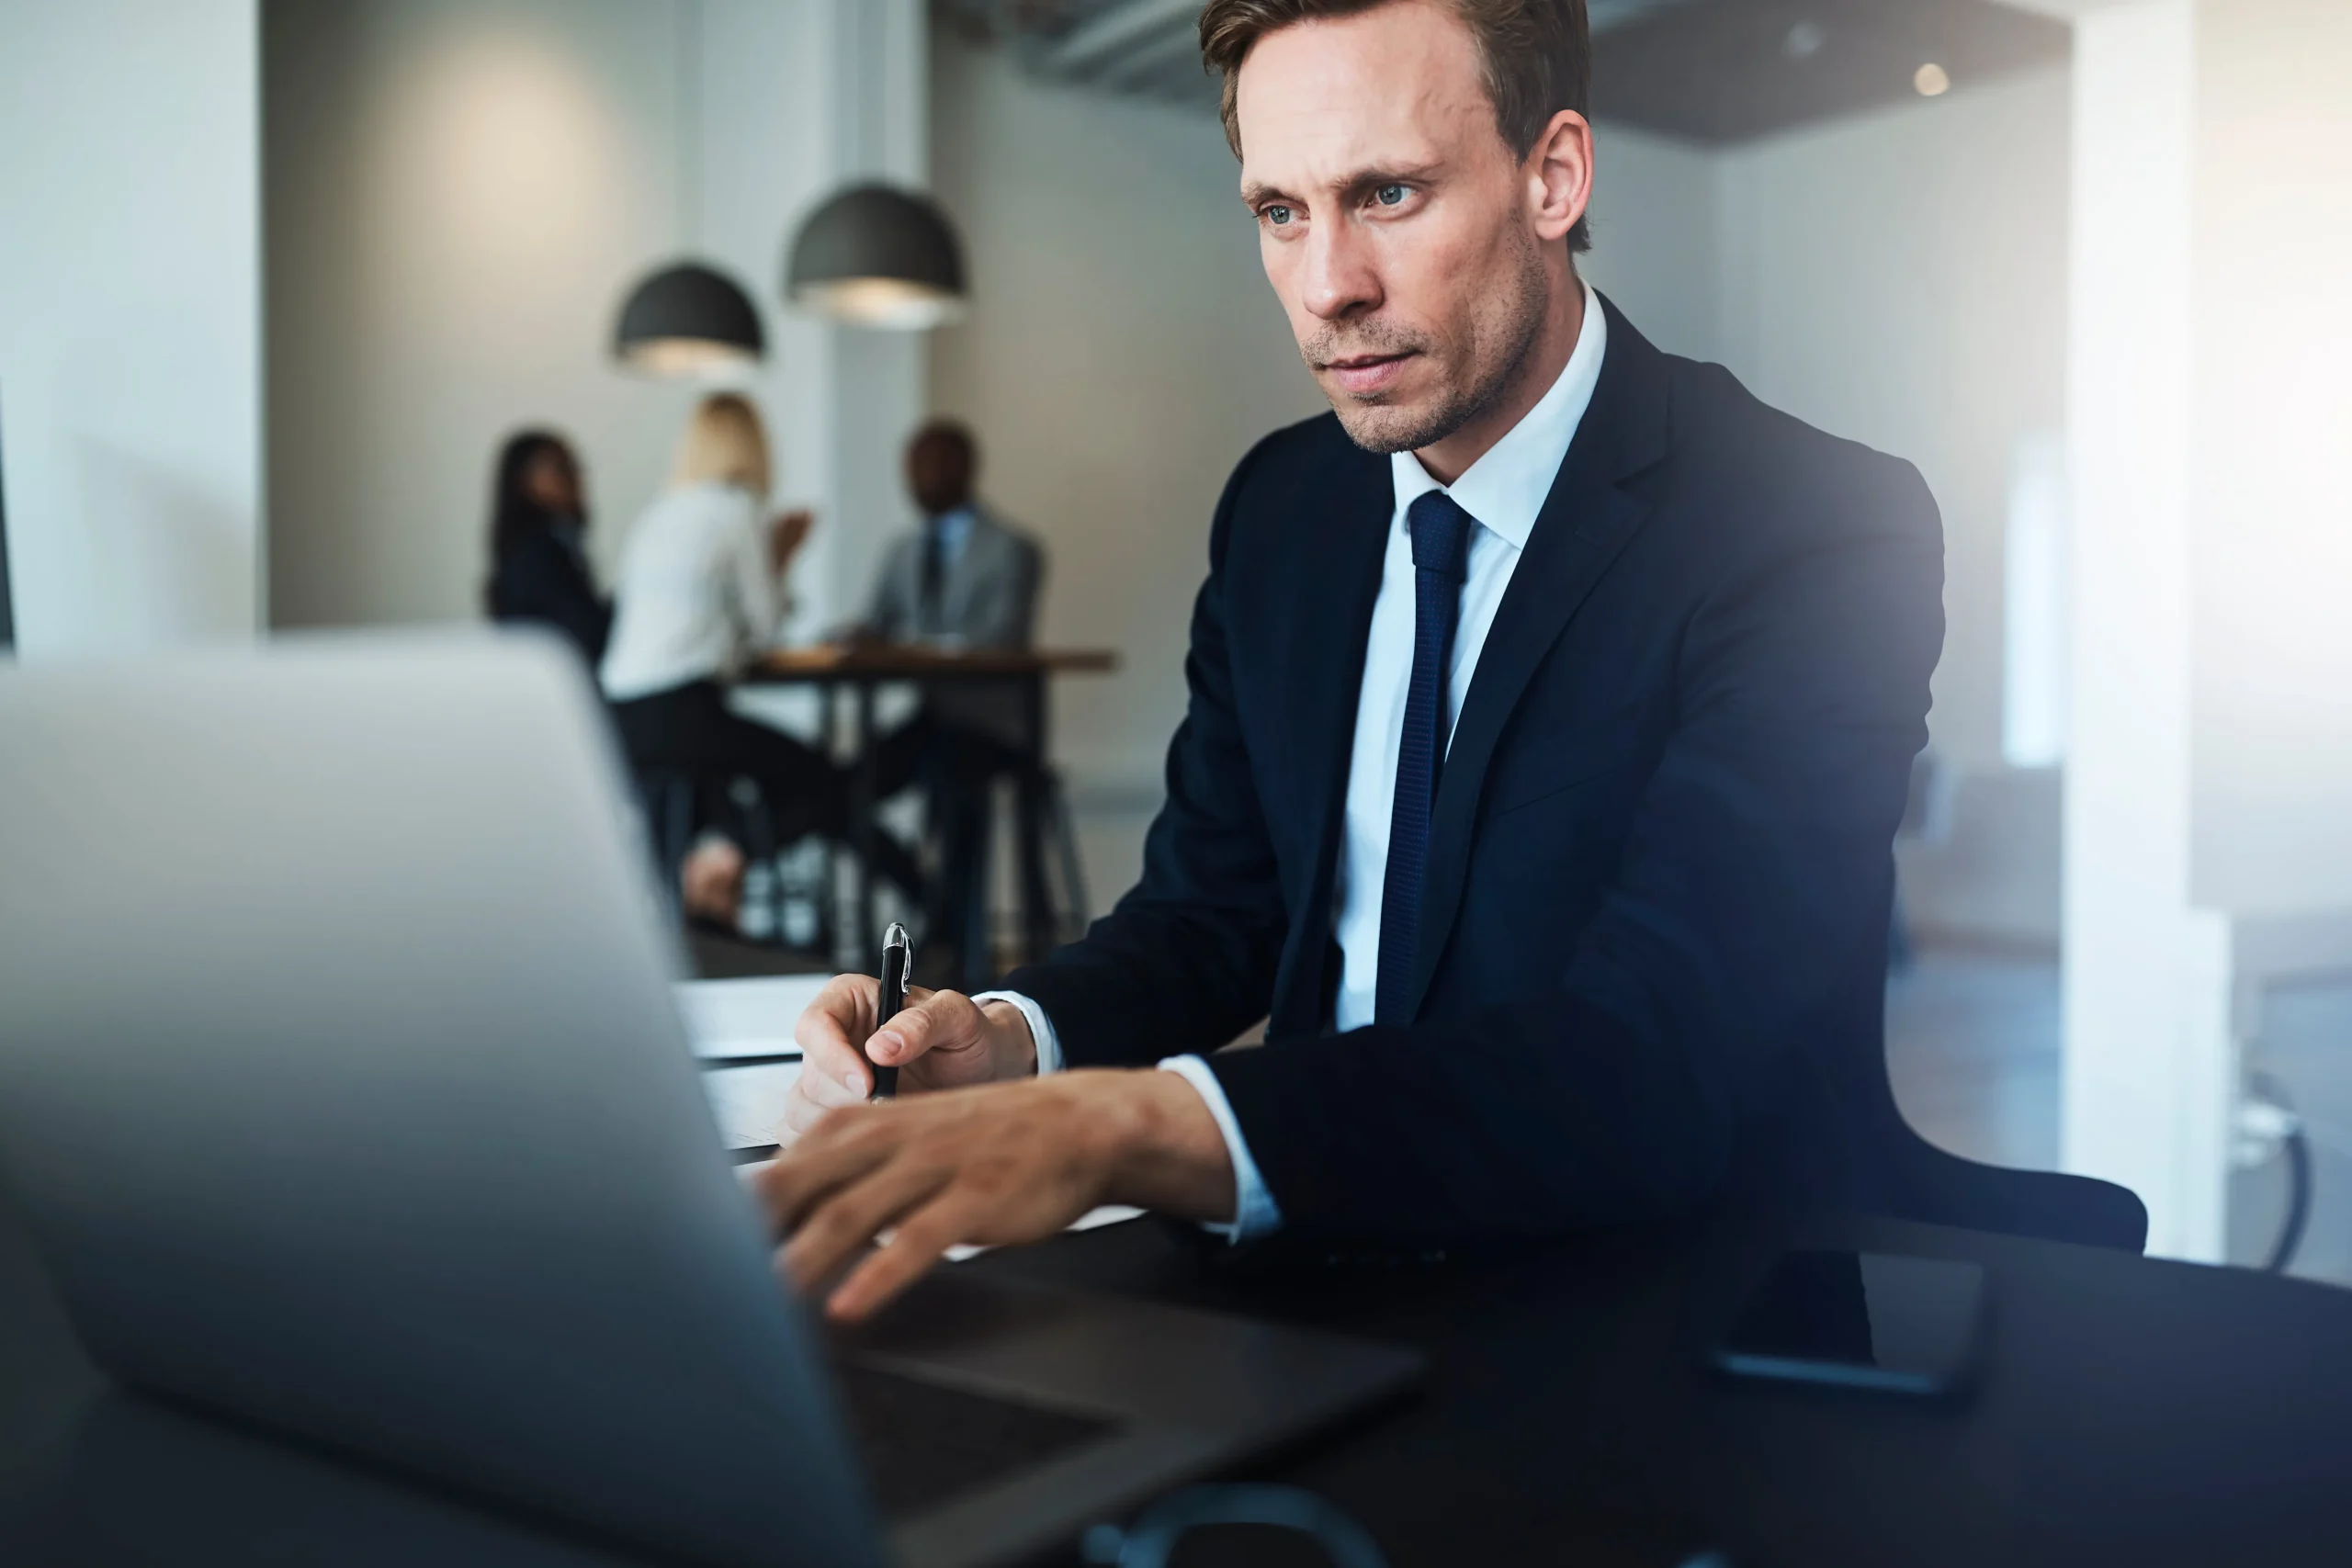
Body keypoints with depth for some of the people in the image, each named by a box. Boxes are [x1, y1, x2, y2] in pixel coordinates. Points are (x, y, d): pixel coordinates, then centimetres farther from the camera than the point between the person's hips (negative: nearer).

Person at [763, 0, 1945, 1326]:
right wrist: (1012, 1042, -14)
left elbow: (1651, 1061, -30)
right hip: (1336, 1267, 6)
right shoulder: (1280, 508, 3)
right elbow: (1216, 905, 8)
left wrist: (1126, 1128, -43)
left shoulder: (1825, 533, -18)